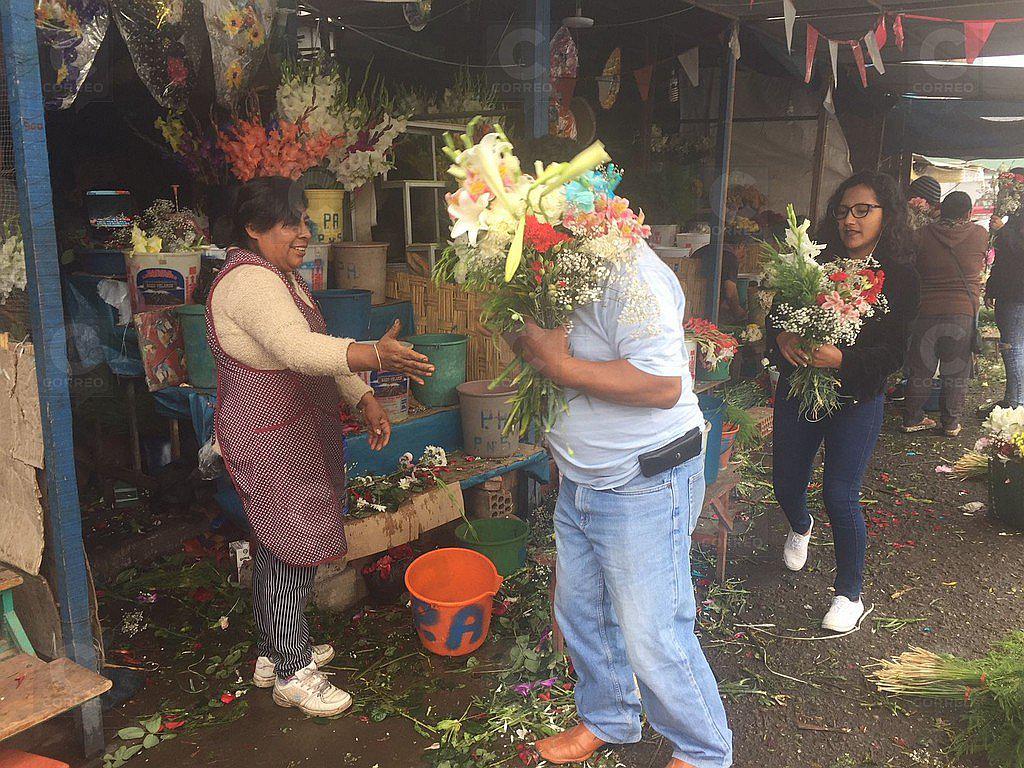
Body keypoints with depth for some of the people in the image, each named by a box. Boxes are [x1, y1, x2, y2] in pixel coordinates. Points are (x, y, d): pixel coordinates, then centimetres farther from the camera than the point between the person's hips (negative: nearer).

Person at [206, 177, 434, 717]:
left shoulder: (283, 277, 15)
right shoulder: (248, 281, -20)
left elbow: (317, 349, 14)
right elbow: (297, 348, -38)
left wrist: (364, 400, 3)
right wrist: (375, 356, -51)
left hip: (297, 431, 11)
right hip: (271, 440, -10)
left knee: (276, 546, 18)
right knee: (293, 549, -3)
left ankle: (274, 654, 33)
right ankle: (293, 674, 12)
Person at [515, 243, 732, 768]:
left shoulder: (630, 276, -23)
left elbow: (663, 385, -31)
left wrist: (559, 364, -26)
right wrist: (529, 343, -2)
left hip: (644, 491, -9)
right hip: (582, 485, 9)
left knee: (652, 638, 1)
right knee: (580, 614, 20)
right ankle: (607, 720, 45)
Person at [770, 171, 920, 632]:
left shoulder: (900, 278, -5)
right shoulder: (816, 262, 2)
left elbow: (893, 354, -10)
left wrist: (841, 359, -26)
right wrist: (782, 339, -18)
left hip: (857, 400, -3)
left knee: (840, 495, -5)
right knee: (786, 483, 12)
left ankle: (851, 595, 17)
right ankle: (800, 526, 51)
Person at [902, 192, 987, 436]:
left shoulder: (922, 234, -3)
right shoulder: (980, 235, -3)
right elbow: (983, 265, 13)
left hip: (925, 313, 1)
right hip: (963, 314, -1)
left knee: (921, 369, 12)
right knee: (957, 373, 11)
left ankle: (912, 418, 19)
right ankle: (951, 423, 17)